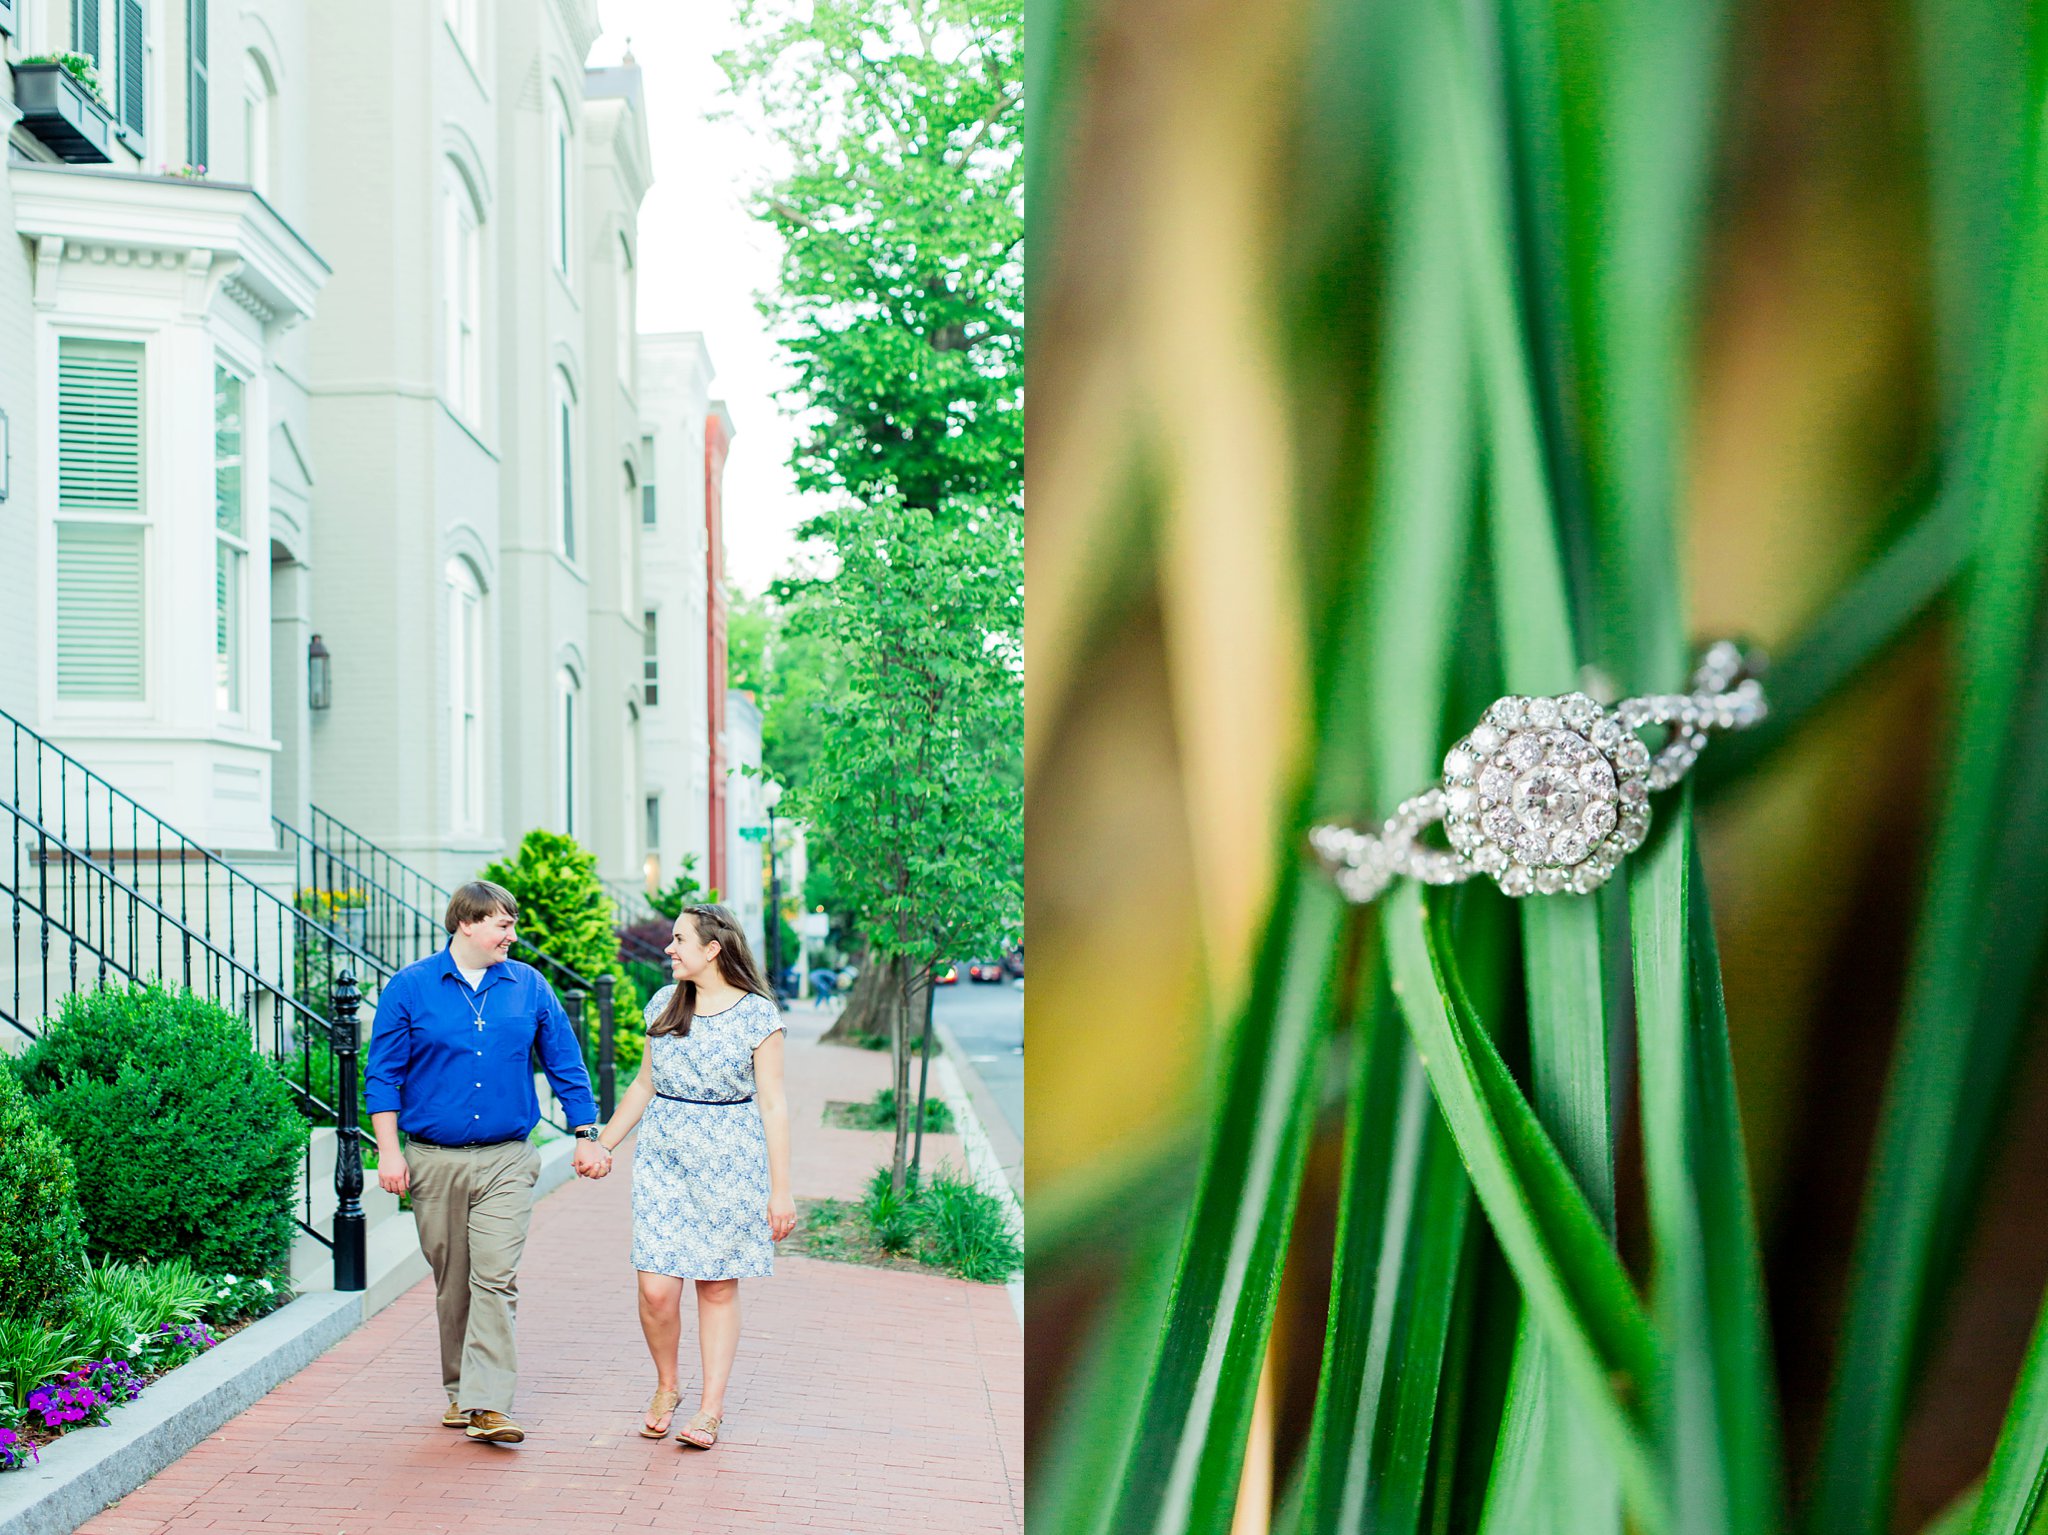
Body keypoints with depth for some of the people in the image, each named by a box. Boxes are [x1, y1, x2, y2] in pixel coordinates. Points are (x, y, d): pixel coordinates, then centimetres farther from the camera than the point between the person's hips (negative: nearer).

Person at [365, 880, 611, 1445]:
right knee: (451, 1286, 8)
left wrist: (586, 1135, 10)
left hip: (506, 1162, 0)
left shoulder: (529, 987, 6)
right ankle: (460, 1392, 22)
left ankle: (488, 1403, -14)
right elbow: (383, 1074, 1)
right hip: (434, 1161, 0)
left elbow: (566, 1066, 13)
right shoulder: (410, 989, 0)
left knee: (496, 1278, -11)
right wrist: (388, 1150, -6)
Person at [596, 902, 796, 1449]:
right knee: (656, 1287, -5)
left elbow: (772, 1105, -4)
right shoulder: (664, 1004, 7)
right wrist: (602, 1145, 18)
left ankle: (710, 1409, 13)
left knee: (718, 1286, 3)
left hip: (730, 1162, -3)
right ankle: (666, 1388, 19)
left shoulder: (757, 1014, -6)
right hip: (663, 1158, 3)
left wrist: (780, 1190, -6)